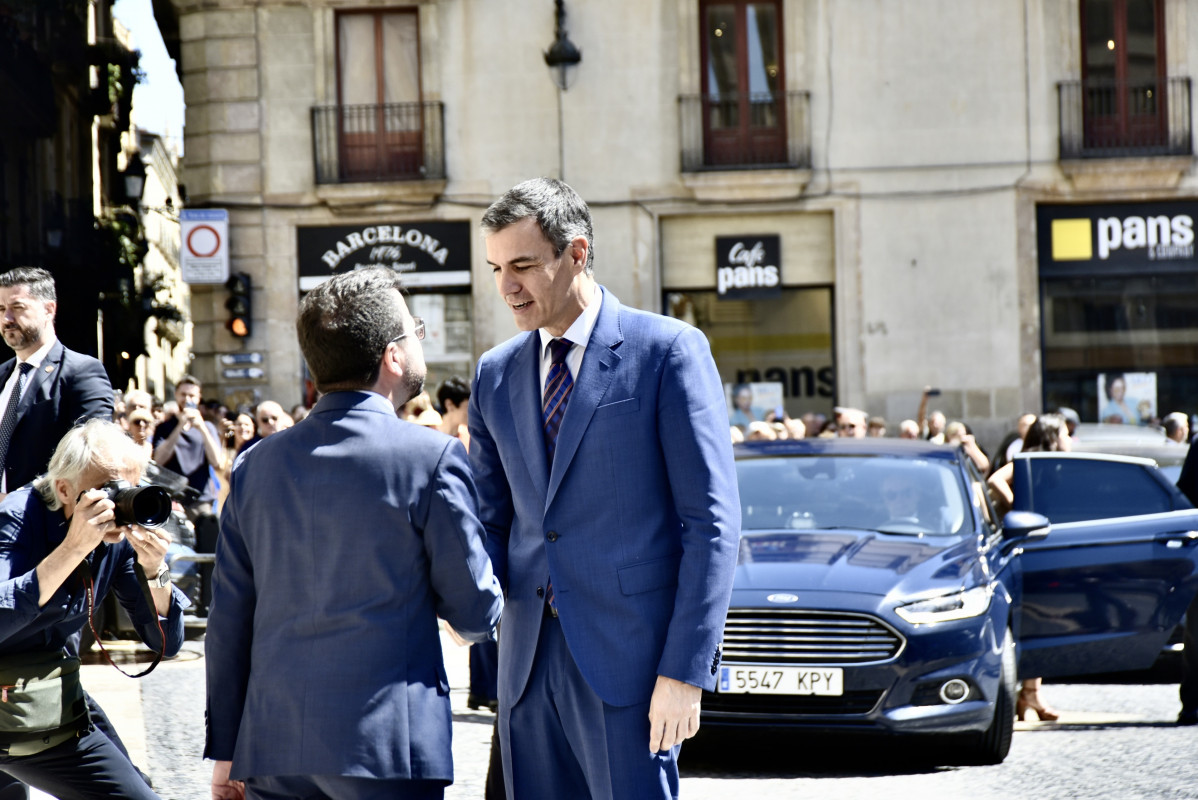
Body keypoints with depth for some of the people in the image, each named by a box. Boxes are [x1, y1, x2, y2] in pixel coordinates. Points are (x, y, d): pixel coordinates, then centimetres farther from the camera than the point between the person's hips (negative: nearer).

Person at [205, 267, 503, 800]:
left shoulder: (256, 464, 8)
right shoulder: (431, 458, -7)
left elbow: (228, 622, 9)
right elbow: (477, 615, -2)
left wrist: (226, 752, 15)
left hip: (273, 749, 5)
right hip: (386, 752, -5)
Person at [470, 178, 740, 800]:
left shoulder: (669, 351, -4)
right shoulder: (496, 374, 13)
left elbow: (712, 520, -8)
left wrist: (686, 671, -14)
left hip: (627, 656, -5)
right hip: (529, 659, 6)